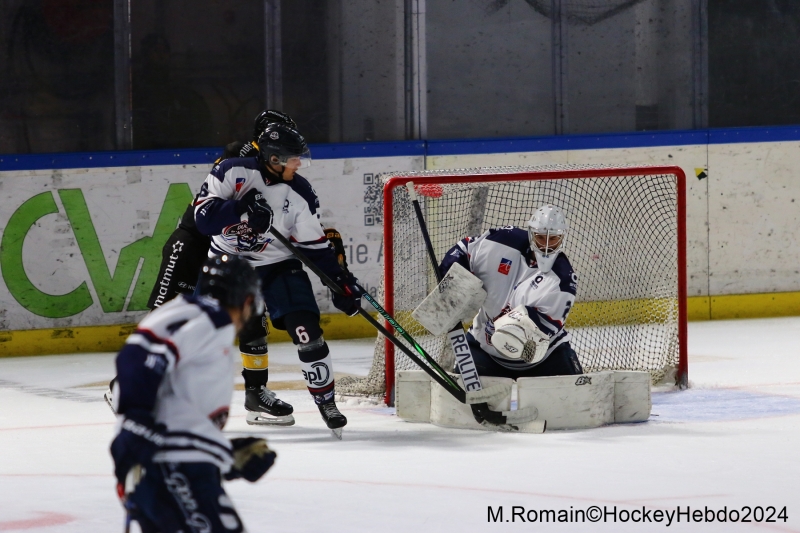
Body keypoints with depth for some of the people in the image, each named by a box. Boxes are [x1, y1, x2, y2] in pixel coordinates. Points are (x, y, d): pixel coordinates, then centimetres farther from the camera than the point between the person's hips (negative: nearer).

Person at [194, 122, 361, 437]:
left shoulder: (300, 194, -9)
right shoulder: (232, 172, -16)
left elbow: (315, 246, -2)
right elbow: (203, 216, -21)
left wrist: (341, 282, -8)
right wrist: (241, 209, -36)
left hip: (277, 264, 1)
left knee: (305, 328, -11)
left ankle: (325, 401, 1)